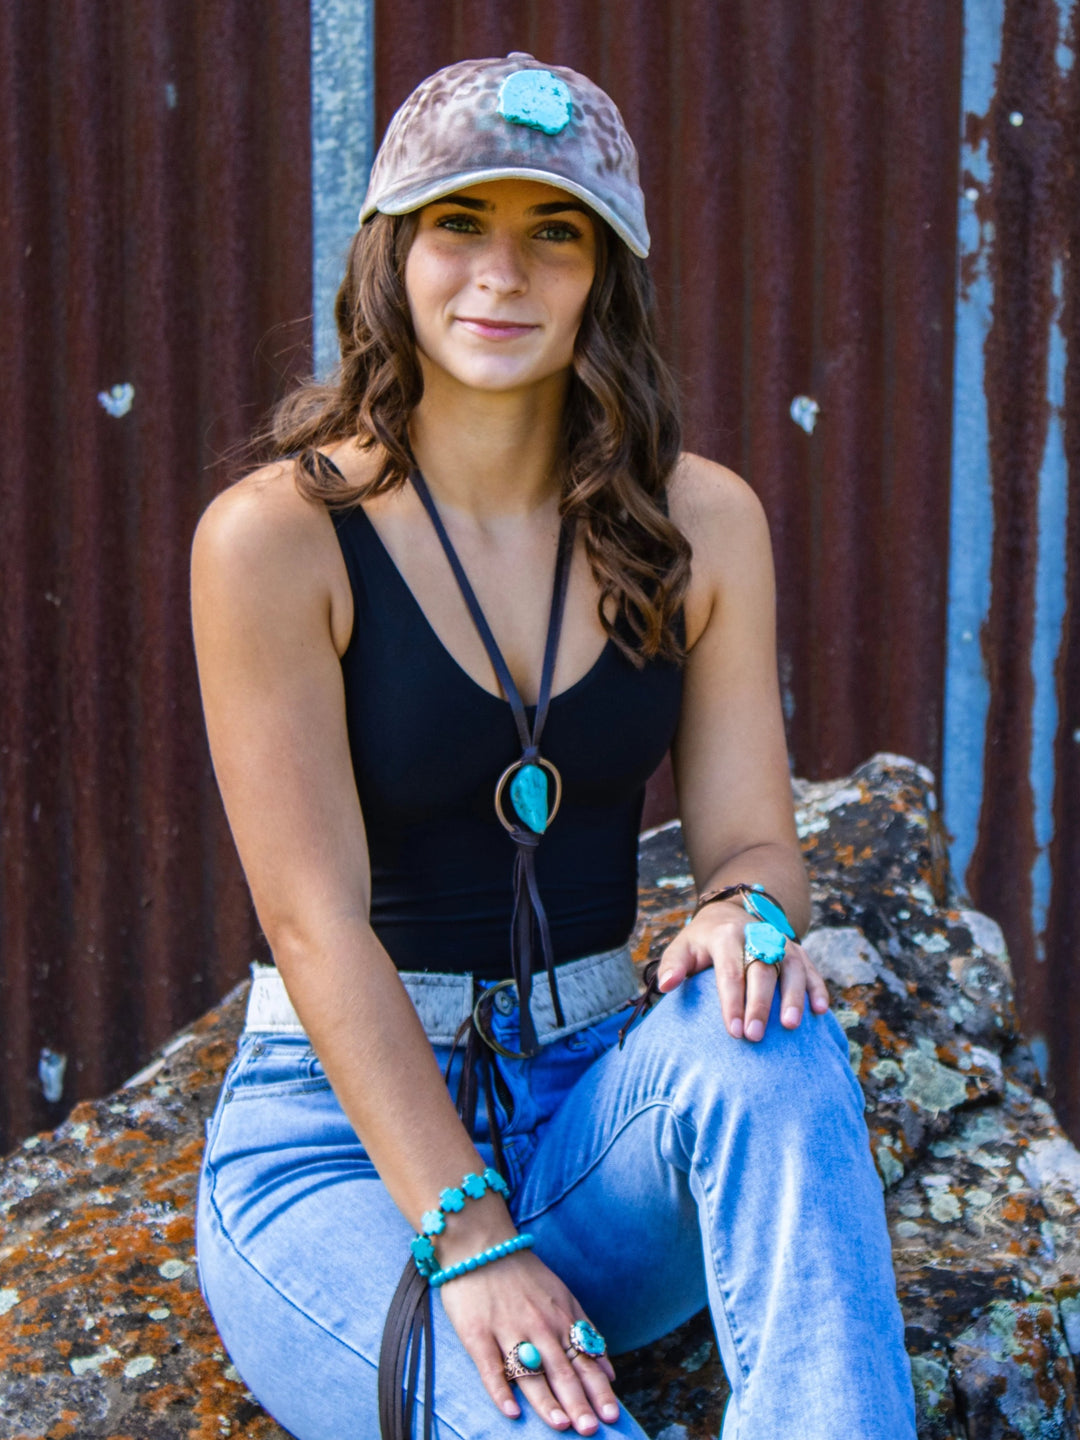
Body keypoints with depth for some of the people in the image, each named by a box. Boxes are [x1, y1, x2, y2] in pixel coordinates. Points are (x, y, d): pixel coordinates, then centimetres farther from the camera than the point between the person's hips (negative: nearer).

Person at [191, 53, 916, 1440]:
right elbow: (315, 921, -15)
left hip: (592, 1106, 5)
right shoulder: (275, 538, -10)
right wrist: (467, 1239, -23)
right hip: (338, 1136, -4)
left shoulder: (701, 523, 3)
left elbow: (751, 834, 3)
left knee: (767, 1041, -31)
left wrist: (751, 911, -24)